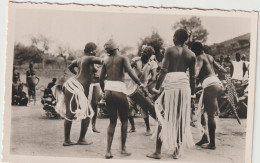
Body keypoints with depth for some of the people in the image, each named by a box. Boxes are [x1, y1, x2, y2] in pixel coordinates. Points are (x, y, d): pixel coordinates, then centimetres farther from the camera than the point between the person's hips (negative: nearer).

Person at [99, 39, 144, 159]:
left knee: (112, 121, 11)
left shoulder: (106, 61, 14)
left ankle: (108, 151, 3)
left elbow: (101, 78, 14)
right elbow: (130, 72, -13)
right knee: (124, 120, 11)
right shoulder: (122, 58, 2)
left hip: (108, 91, 4)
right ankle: (123, 148, 13)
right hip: (119, 91, -4)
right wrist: (140, 84, -7)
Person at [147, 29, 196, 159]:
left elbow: (164, 71, -9)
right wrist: (192, 93, 17)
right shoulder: (191, 55, 9)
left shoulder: (170, 50, -2)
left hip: (171, 84, -3)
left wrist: (157, 87, -4)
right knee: (181, 118, 10)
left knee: (163, 118, 2)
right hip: (184, 85, 3)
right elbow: (193, 76, 10)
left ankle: (158, 152, 2)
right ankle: (177, 151, 15)